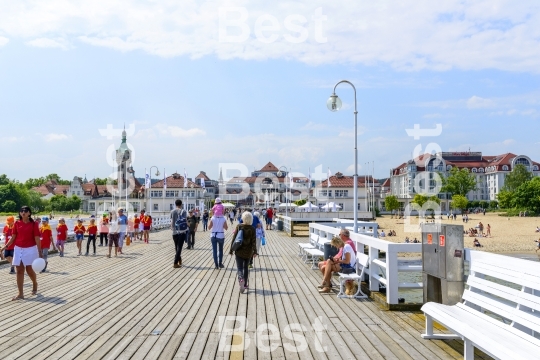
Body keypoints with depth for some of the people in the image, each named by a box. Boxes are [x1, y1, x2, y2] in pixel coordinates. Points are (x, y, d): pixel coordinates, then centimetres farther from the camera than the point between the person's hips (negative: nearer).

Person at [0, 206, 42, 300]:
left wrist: (40, 253, -11)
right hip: (18, 249, 3)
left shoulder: (34, 224, -7)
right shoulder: (17, 223, 2)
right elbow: (13, 237, 7)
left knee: (29, 270, 4)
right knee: (19, 271, 2)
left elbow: (37, 239, -8)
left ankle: (35, 283, 35)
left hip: (30, 249, -3)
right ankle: (20, 294, 5)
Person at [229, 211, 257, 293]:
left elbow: (234, 238, -6)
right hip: (248, 251, 1)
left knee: (239, 267, -1)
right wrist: (255, 251, -10)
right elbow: (253, 241, -11)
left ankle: (241, 279, -30)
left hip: (239, 251, -1)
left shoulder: (239, 226, -7)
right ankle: (245, 285, 23)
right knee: (246, 267, 18)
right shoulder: (252, 229, -6)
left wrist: (231, 250, 0)